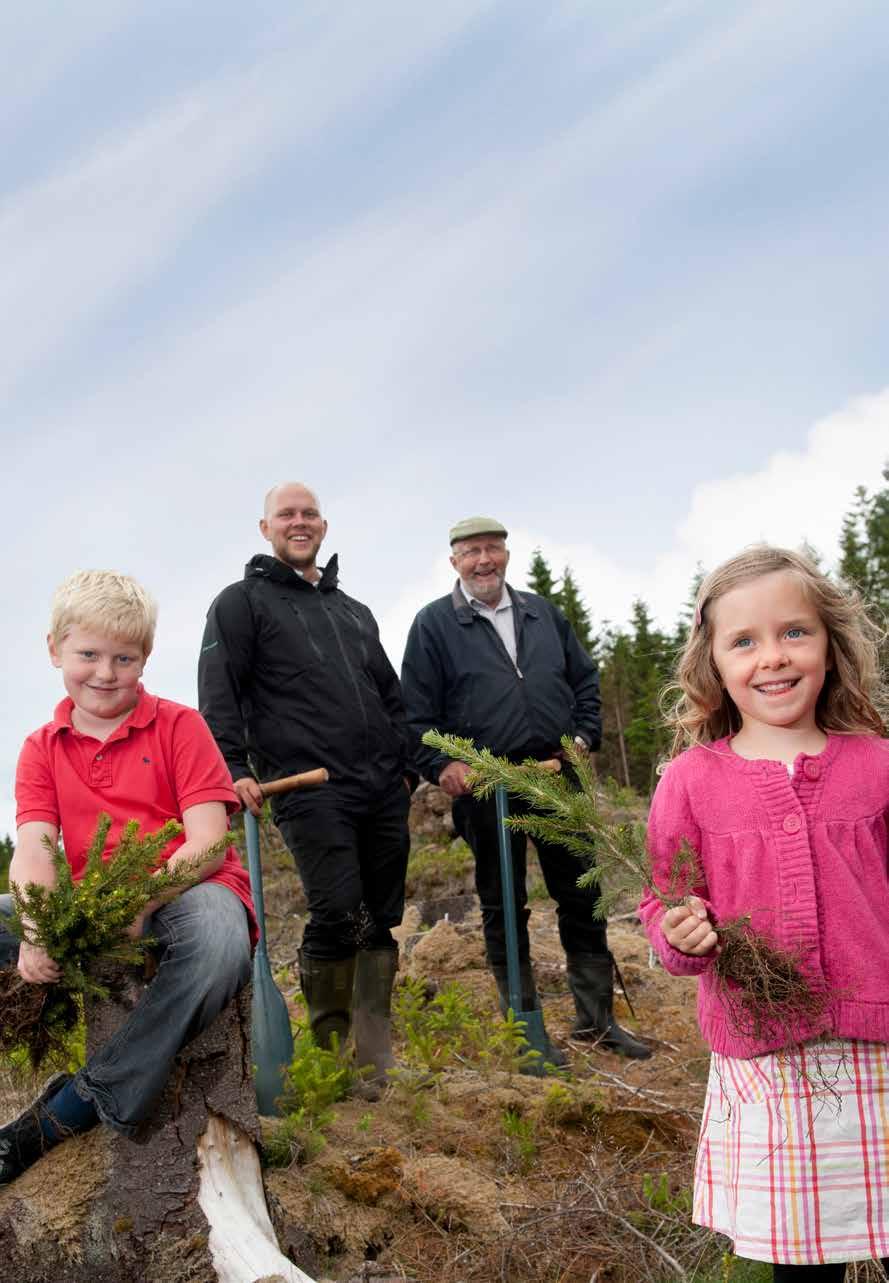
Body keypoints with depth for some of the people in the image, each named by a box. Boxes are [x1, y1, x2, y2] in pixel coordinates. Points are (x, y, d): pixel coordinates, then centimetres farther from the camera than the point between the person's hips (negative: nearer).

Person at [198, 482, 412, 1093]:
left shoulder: (354, 610, 24)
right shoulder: (242, 601, 7)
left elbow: (391, 695, 26)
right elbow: (218, 695, -4)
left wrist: (406, 765, 18)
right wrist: (235, 769, -15)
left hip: (384, 792, 6)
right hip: (310, 792, -6)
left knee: (380, 923, 5)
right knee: (339, 917, -13)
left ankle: (375, 1068, 14)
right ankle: (330, 1054, 6)